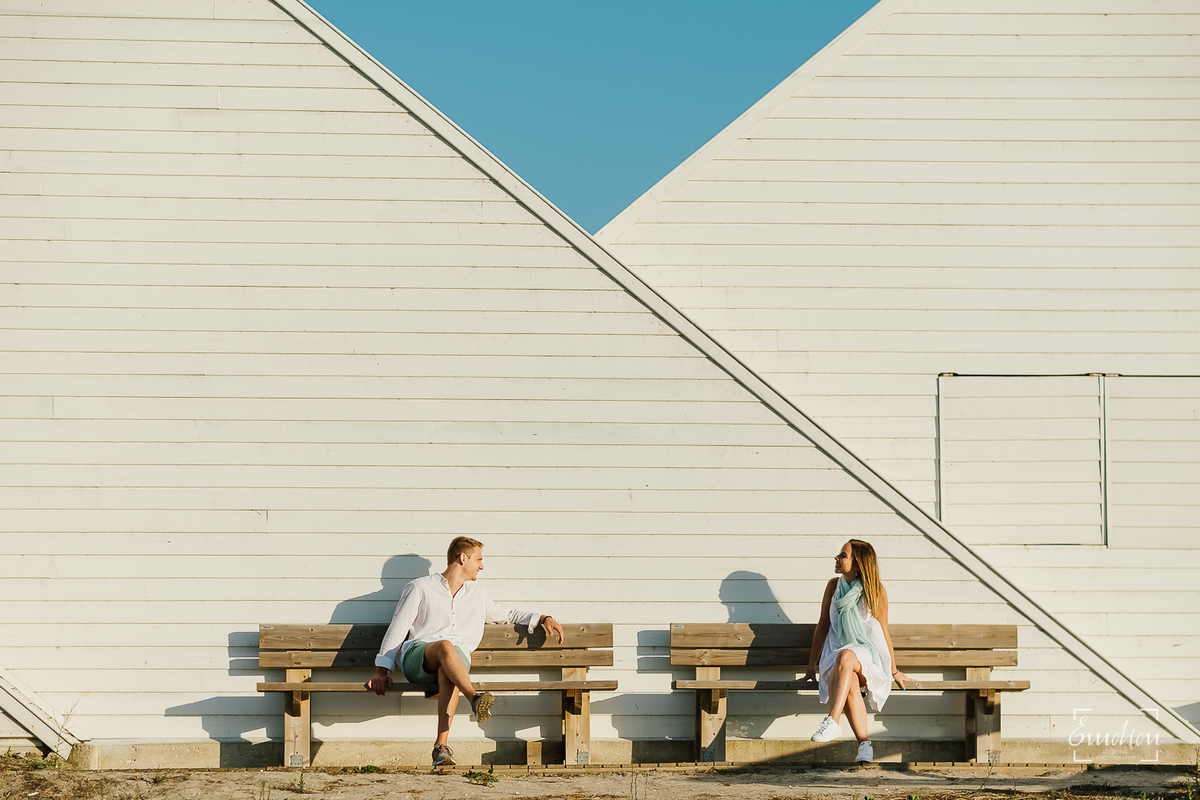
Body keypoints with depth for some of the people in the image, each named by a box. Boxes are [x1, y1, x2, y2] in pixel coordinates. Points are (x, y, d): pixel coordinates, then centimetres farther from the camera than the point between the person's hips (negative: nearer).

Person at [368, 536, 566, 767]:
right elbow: (397, 629, 9)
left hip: (455, 661, 2)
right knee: (446, 646, -39)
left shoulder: (477, 594, 29)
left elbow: (506, 615, 42)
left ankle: (442, 745, -48)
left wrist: (542, 619, 28)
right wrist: (381, 670, -1)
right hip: (416, 656, -2)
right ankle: (475, 698, -59)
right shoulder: (420, 588, 14)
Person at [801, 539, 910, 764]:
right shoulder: (834, 586, 9)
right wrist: (811, 667, 14)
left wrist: (894, 671, 15)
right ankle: (864, 744, -37)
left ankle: (833, 721, -47)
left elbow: (884, 632, 9)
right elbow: (822, 626, 15)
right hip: (838, 653, 2)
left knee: (845, 657, -39)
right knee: (849, 684, -35)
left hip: (868, 655, -2)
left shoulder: (876, 592, 0)